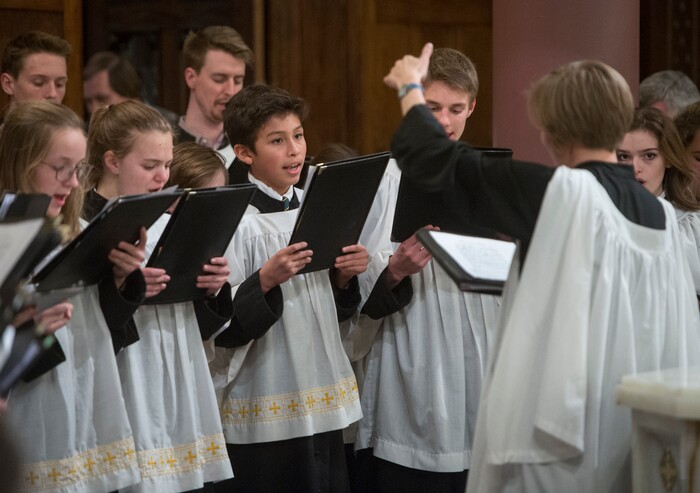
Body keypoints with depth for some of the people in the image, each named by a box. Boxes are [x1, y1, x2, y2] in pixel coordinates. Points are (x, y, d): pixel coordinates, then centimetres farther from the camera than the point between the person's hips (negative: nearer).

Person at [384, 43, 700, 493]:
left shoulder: (557, 192, -12)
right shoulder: (661, 214, 4)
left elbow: (436, 160, -4)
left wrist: (410, 88, 13)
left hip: (560, 417, -6)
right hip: (629, 423, 6)